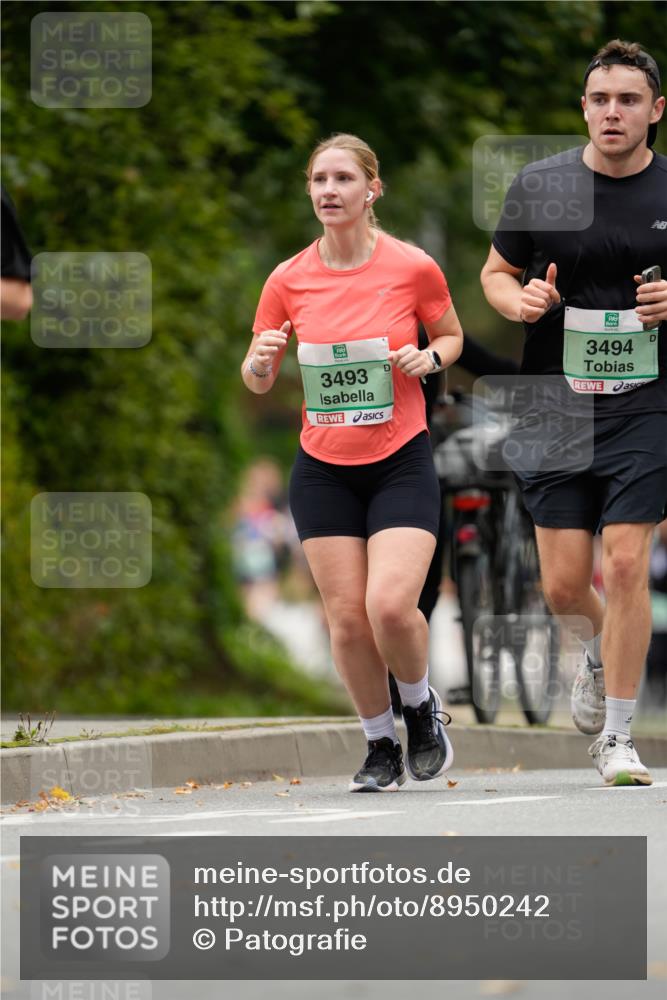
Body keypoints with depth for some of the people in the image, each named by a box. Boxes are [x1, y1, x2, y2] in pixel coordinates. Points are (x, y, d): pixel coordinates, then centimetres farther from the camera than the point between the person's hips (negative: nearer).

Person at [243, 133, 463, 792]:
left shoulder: (413, 268, -6)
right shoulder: (288, 280, -2)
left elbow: (451, 335, 11)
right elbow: (256, 380, 7)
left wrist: (429, 357, -11)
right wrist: (261, 360, -16)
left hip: (401, 462, -2)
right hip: (323, 470, 2)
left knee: (391, 605, -18)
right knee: (346, 616, -2)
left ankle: (422, 707, 13)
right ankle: (381, 749, 17)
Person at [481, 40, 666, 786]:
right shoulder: (538, 186, 2)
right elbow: (496, 271, 14)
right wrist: (519, 299, -8)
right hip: (555, 409, 2)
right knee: (563, 585, 2)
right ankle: (602, 647, 39)